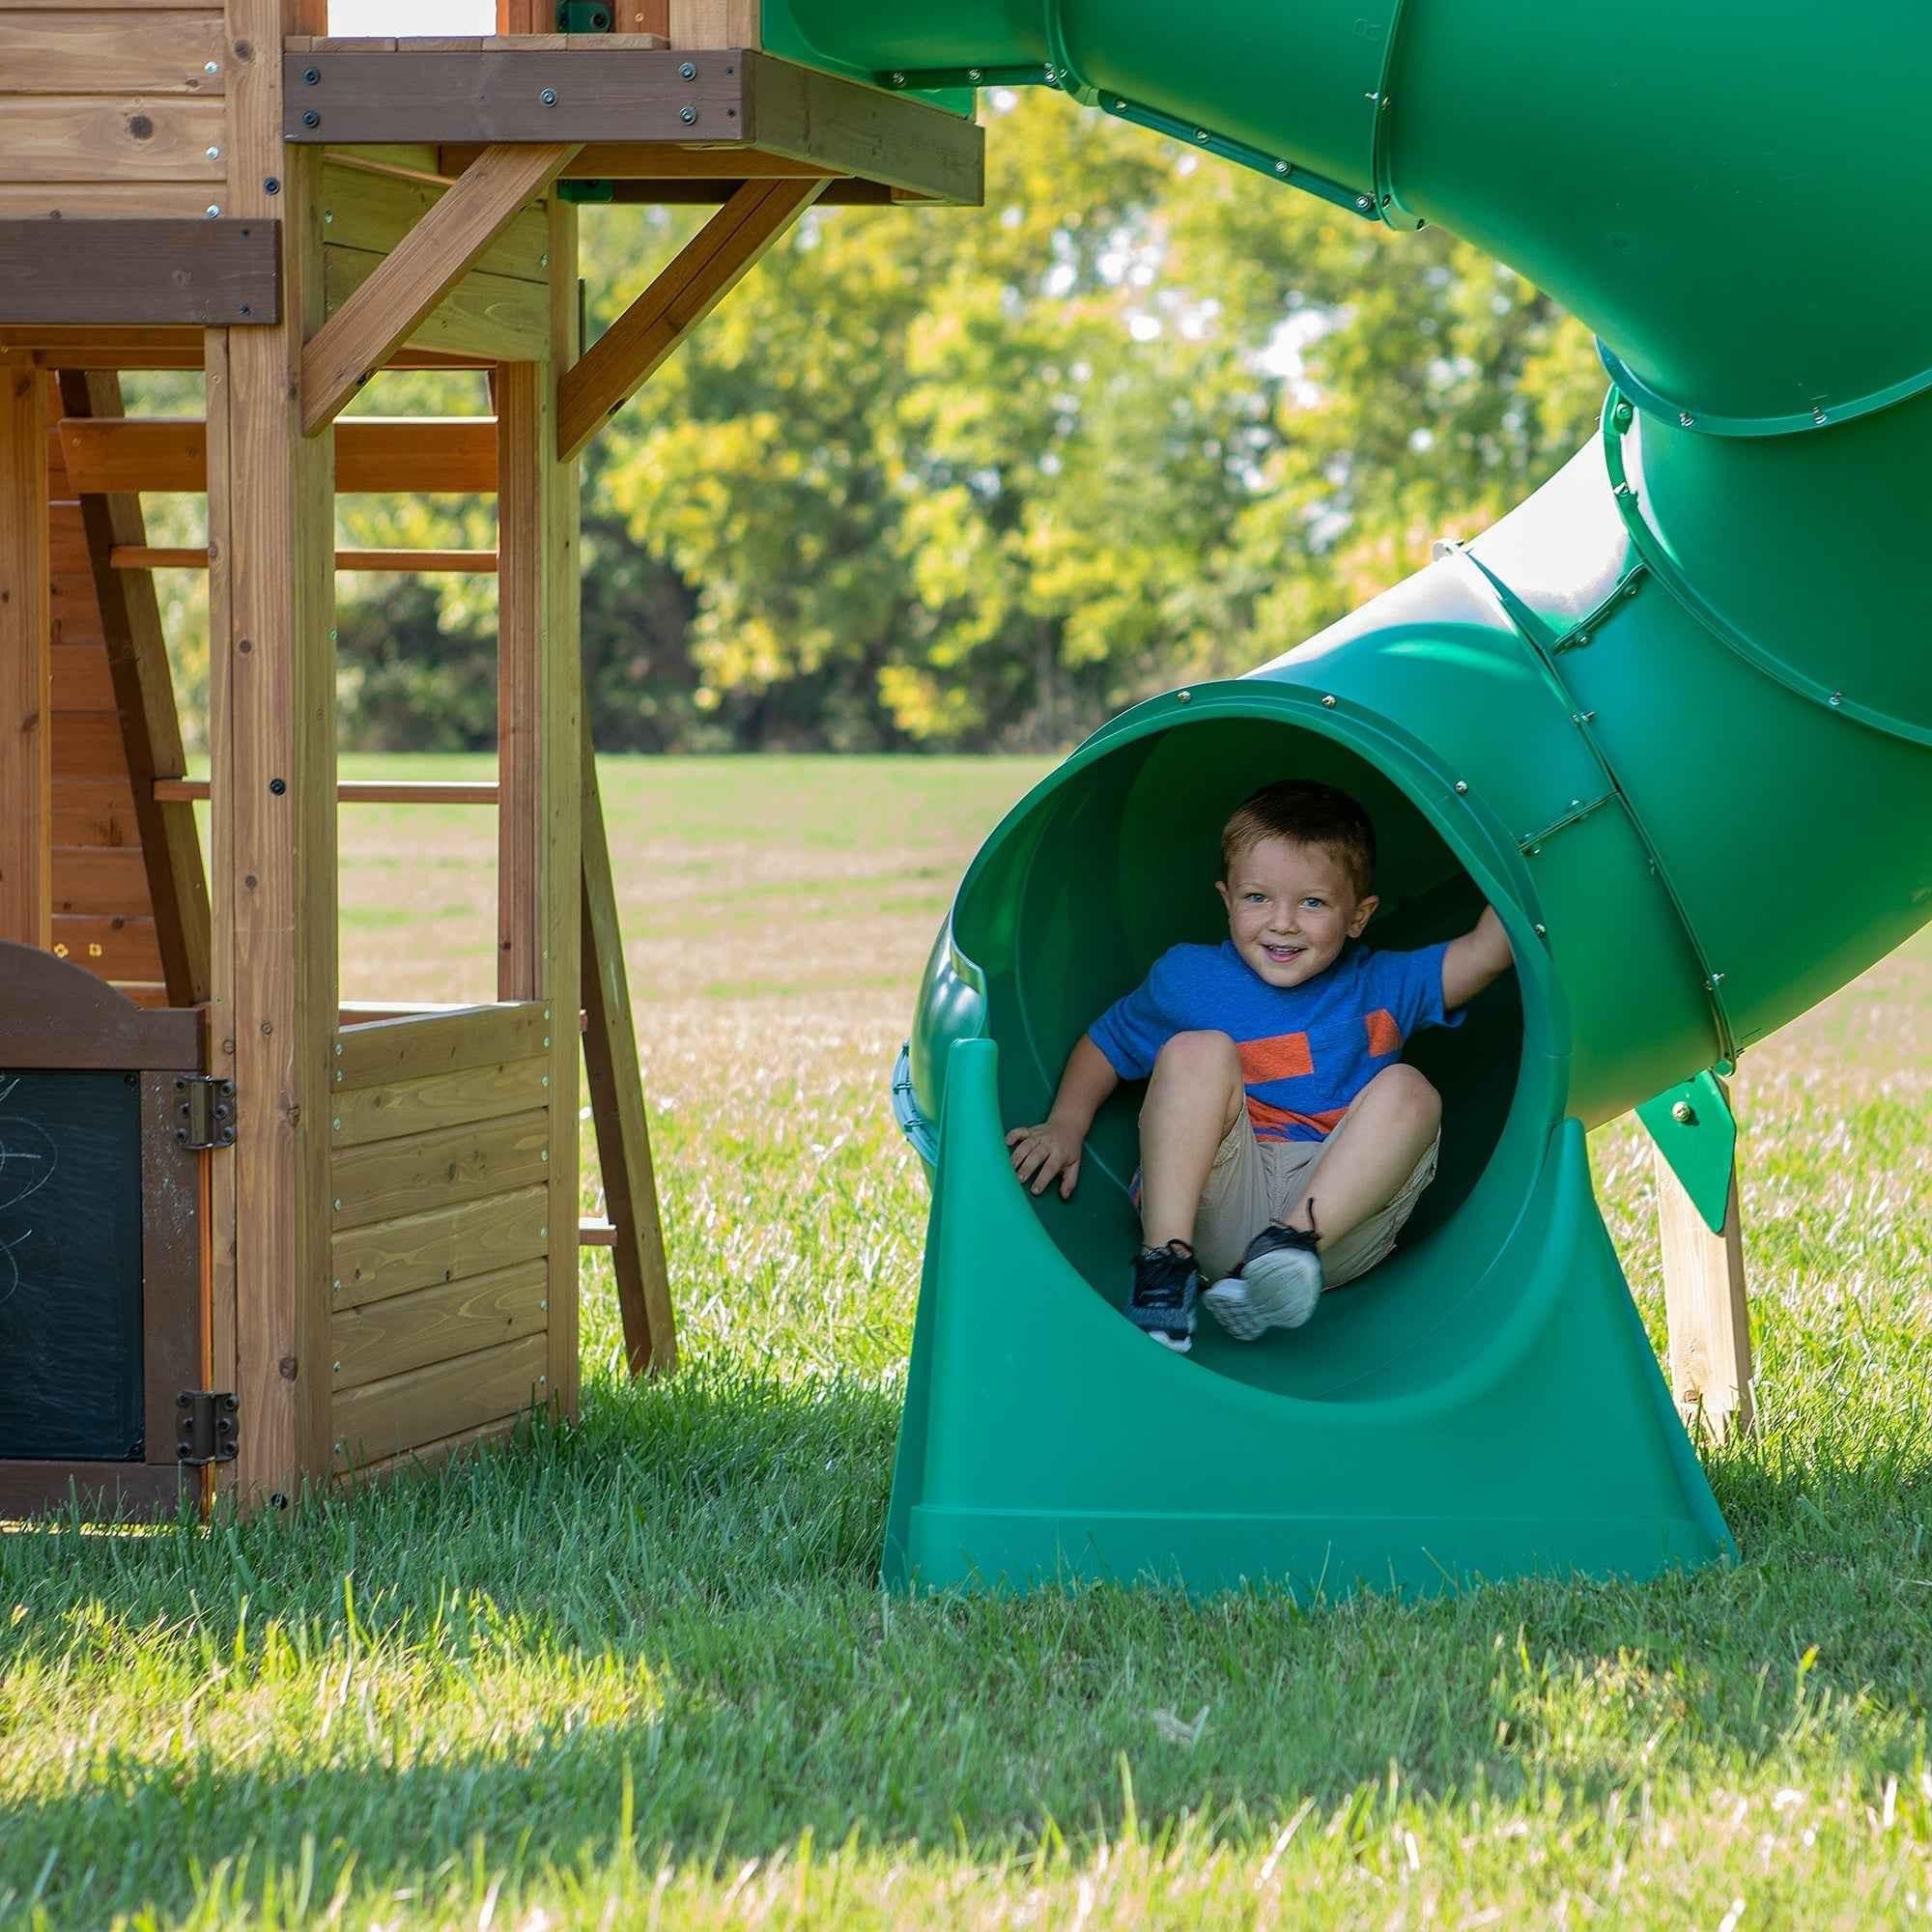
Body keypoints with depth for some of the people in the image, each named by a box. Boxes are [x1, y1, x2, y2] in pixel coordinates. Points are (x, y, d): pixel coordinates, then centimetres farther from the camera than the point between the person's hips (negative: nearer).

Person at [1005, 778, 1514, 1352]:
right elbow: (1105, 1044, 21)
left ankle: (1290, 1243, -41)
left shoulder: (1381, 987, 11)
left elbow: (1487, 951, -1)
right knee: (1198, 1051, -19)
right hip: (1214, 1212, 0)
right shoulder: (1188, 978, 11)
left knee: (1408, 1090, -20)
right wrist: (1066, 1125, 5)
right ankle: (1166, 1259, -35)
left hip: (1341, 1214, 1)